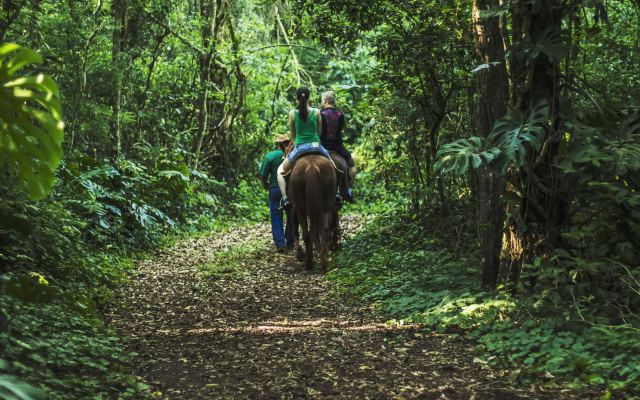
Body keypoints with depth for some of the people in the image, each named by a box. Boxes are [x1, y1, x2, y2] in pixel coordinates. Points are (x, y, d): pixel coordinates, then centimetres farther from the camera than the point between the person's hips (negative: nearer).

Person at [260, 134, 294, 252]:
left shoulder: (270, 156, -6)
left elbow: (263, 175, -5)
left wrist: (265, 185, 14)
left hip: (275, 189, -1)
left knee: (276, 217, 6)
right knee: (291, 216, 13)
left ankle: (280, 244, 1)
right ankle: (290, 243, 20)